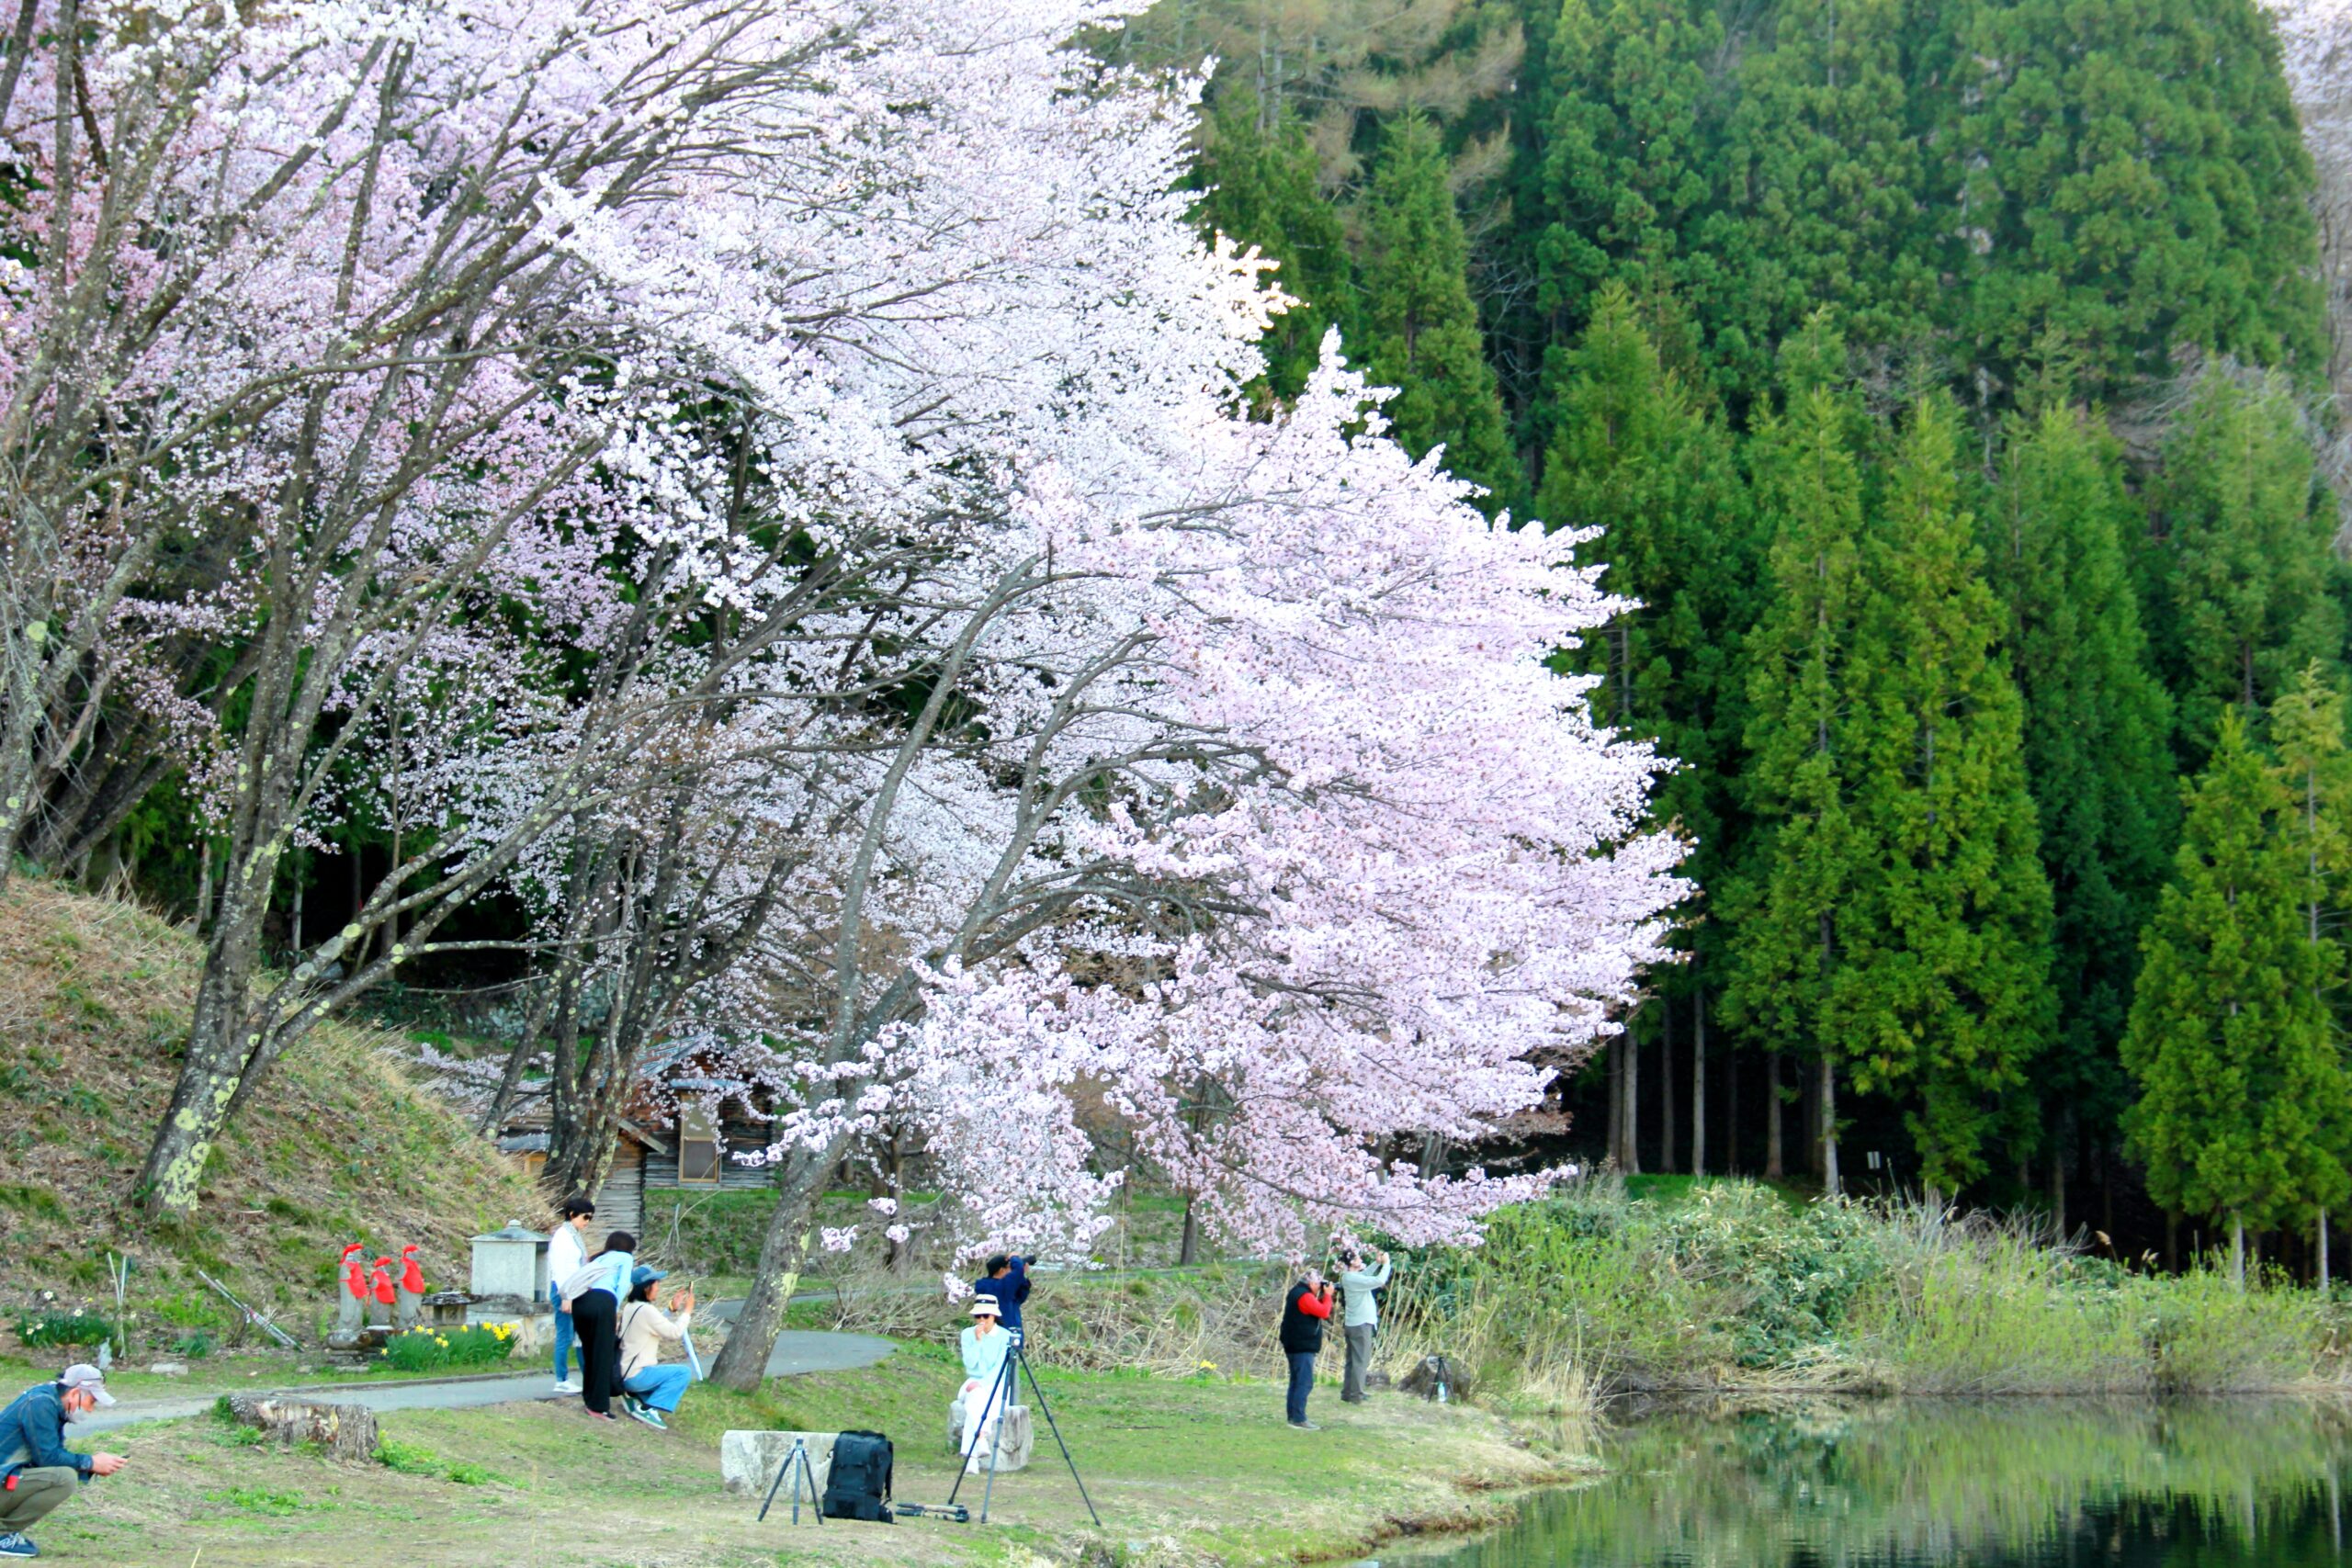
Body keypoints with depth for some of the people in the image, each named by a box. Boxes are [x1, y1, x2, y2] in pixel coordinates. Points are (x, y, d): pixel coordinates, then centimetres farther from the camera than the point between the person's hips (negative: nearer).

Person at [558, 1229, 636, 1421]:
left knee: (589, 1353, 18)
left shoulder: (599, 1258, 37)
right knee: (604, 1355, -2)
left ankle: (589, 1398, 25)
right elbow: (623, 1285, 6)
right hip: (603, 1301, -6)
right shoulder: (625, 1258, 22)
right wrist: (616, 1311, 8)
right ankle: (599, 1406, -3)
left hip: (579, 1302, 6)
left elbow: (575, 1281, 24)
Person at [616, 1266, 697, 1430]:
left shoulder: (630, 1307, 9)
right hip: (636, 1376, -10)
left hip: (623, 1373, 10)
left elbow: (659, 1327, 20)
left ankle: (635, 1397, 10)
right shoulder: (646, 1310, -19)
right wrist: (687, 1311, -4)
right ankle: (647, 1409, -15)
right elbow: (674, 1333, -16)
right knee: (684, 1372, -13)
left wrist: (671, 1309, 12)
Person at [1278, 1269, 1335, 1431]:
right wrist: (1327, 1295, -8)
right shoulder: (1305, 1296, -17)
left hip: (1296, 1346, 11)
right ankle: (1298, 1419, -15)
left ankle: (1294, 1416, 21)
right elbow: (1323, 1312, -21)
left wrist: (1324, 1296, 8)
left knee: (1297, 1381, 16)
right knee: (1305, 1383, -12)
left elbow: (1320, 1311, 21)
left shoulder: (1297, 1292, 17)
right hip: (1303, 1347, -11)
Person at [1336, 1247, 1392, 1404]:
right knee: (1361, 1361, -5)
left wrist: (1378, 1263, 10)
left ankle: (1347, 1393, 19)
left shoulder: (1349, 1277, 7)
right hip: (1360, 1325, -10)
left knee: (1352, 1360, 15)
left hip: (1352, 1324, 10)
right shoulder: (1353, 1279, -22)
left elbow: (1365, 1275, 24)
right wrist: (1386, 1264, -14)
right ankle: (1356, 1396, -4)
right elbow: (1379, 1281, -28)